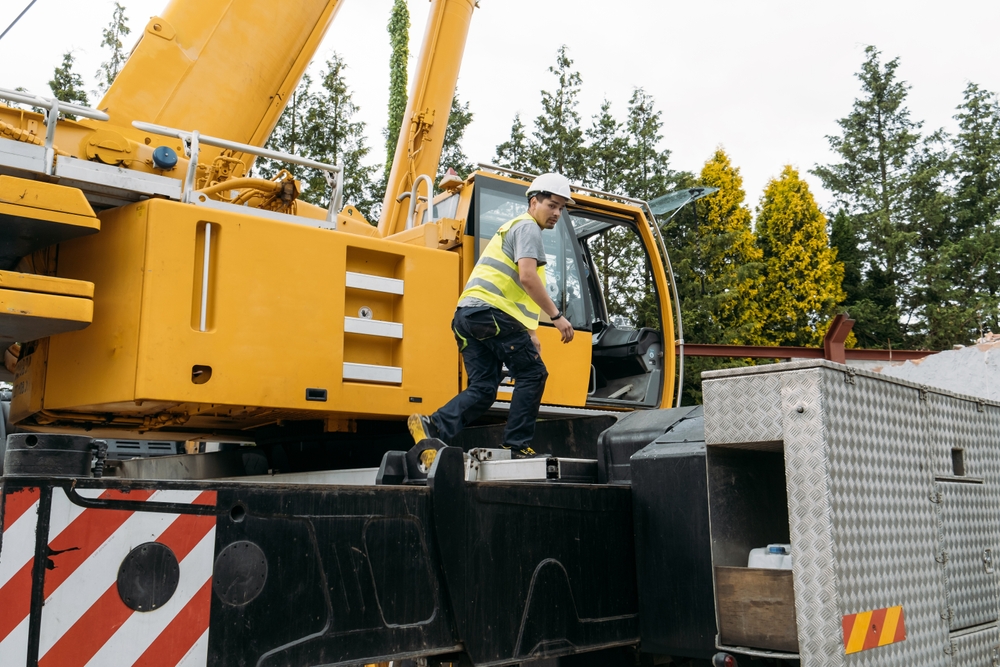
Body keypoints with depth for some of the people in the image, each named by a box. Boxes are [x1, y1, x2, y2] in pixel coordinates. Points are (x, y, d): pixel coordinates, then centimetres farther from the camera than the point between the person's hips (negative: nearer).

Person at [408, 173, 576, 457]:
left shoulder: (512, 228, 32)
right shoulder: (527, 227, 0)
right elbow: (528, 277, -15)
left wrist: (529, 332, 28)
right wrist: (557, 316, -12)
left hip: (467, 314, 9)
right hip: (490, 311, -9)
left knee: (483, 388, 4)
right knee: (532, 373, 0)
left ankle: (433, 427, -13)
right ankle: (517, 446, -3)